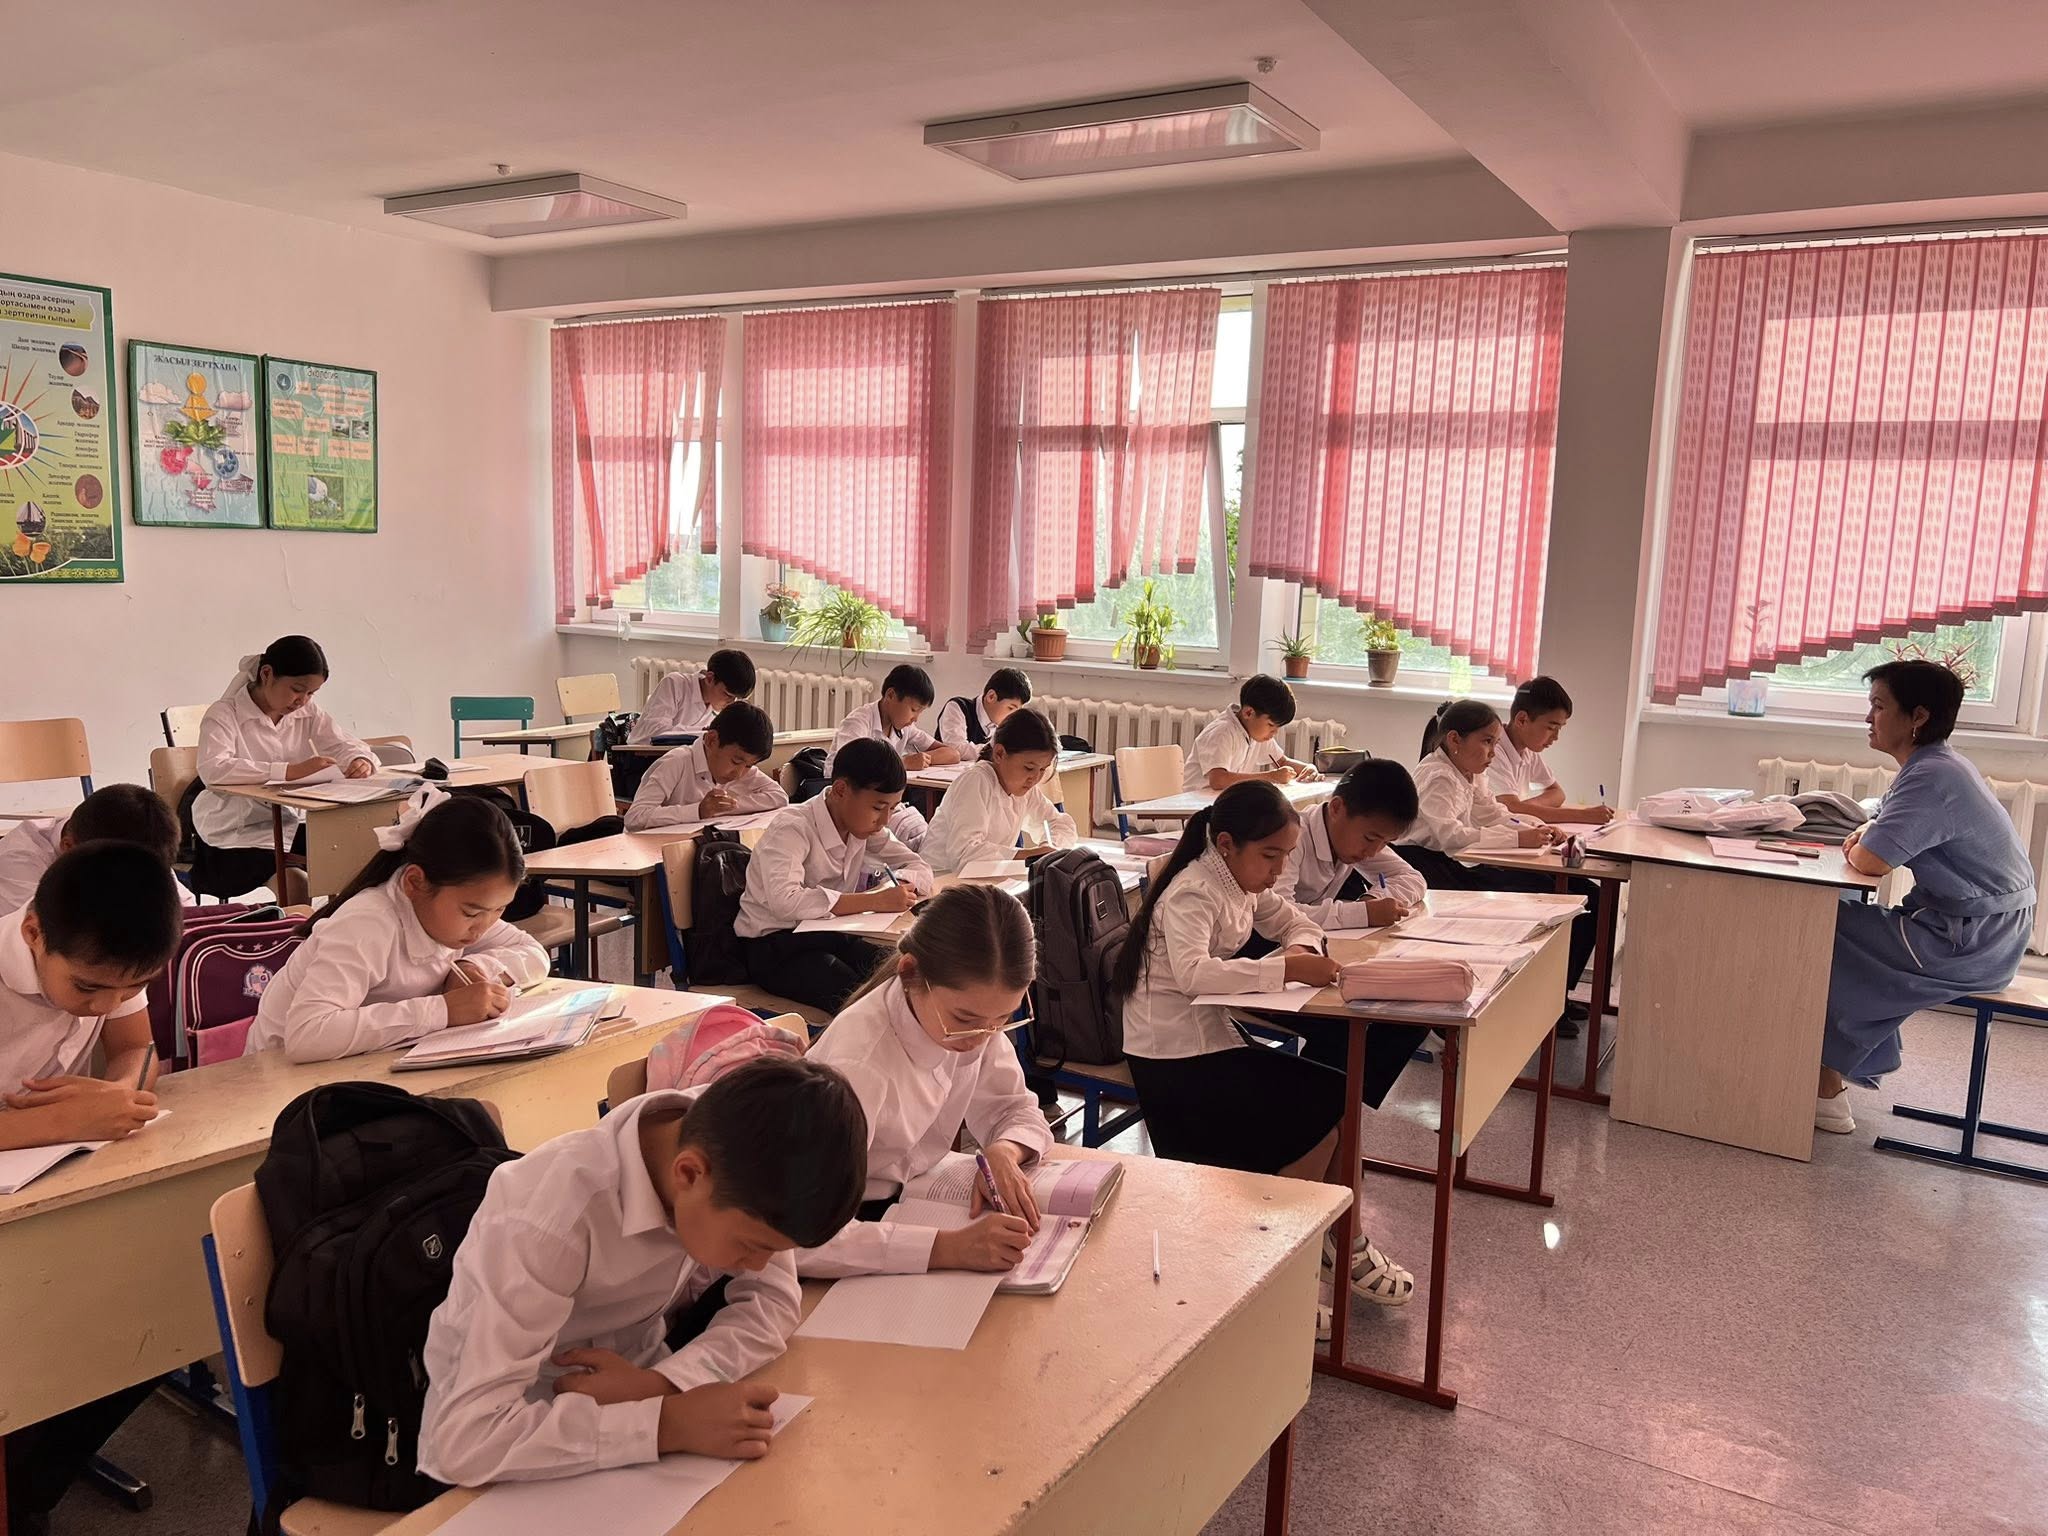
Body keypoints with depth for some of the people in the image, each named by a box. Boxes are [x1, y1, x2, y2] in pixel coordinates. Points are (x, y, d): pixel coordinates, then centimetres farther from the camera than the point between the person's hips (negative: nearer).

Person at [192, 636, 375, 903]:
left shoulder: (307, 713, 8)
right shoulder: (224, 714, -11)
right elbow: (212, 770, -29)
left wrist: (362, 761, -18)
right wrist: (291, 771, -38)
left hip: (290, 824, 6)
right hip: (232, 836, -5)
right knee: (294, 882, -30)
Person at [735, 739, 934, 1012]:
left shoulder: (865, 825, 4)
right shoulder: (792, 827, -19)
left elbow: (921, 869, 9)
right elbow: (784, 902, -35)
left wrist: (897, 887, -17)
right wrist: (875, 901, -35)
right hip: (771, 945, -7)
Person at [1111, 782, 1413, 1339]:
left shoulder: (1243, 879, 8)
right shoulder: (1192, 894, -20)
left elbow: (1294, 921, 18)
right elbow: (1192, 972, -37)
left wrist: (1303, 946, -6)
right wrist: (1287, 969, -39)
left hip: (1211, 1034, 9)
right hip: (1172, 1057, -9)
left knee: (1338, 1099, -2)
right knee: (1327, 1110, -11)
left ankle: (1342, 1246, 11)